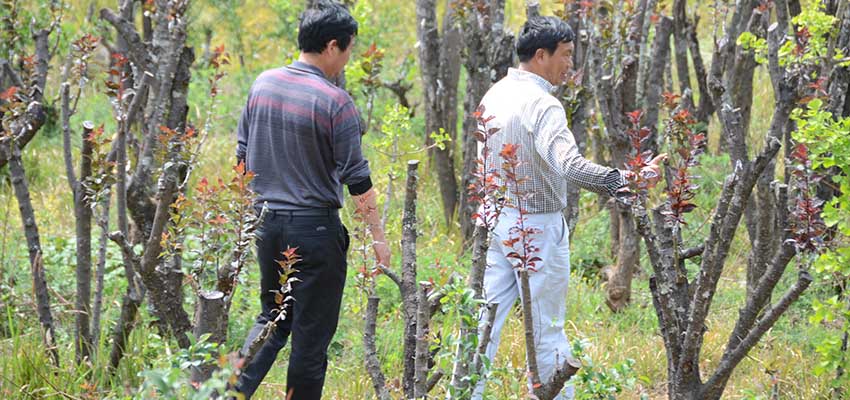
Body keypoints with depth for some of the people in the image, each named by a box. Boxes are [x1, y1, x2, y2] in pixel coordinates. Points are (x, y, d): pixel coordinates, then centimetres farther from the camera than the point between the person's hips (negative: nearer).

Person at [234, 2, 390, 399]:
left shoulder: (263, 84, 3)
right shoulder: (334, 102, -15)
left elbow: (243, 156, 11)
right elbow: (357, 180, -13)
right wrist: (377, 236, -5)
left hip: (266, 221, 6)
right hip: (315, 228, -6)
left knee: (273, 318, 19)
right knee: (312, 332, 5)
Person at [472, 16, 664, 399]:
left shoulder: (494, 95, 7)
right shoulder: (542, 105, -20)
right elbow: (568, 163, -35)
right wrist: (624, 180, -39)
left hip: (496, 221, 7)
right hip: (537, 227, -7)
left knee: (485, 322, 7)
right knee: (547, 331, 3)